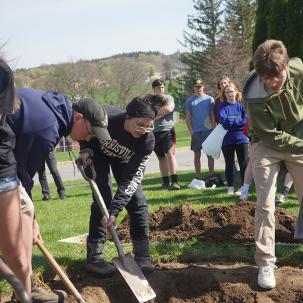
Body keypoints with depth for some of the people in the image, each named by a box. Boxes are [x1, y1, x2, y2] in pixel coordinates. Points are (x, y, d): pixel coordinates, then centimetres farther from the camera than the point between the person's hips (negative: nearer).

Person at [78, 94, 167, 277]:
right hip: (98, 154, -2)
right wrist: (85, 149, -29)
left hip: (123, 159, 2)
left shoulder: (148, 141, -34)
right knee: (103, 199, -16)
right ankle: (94, 257, -7)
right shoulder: (106, 117, -39)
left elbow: (132, 178, -32)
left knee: (138, 201, -7)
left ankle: (142, 257, 5)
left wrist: (115, 209, -38)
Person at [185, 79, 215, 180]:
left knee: (210, 154, 2)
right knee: (197, 155, 5)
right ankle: (198, 177, 10)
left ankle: (211, 175, 10)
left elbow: (213, 116, 5)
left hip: (208, 131, 0)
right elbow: (187, 117, 4)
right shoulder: (189, 101, 4)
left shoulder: (209, 99, 5)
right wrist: (191, 131, -5)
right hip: (195, 132, 0)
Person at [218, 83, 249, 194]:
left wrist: (232, 122, -13)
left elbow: (246, 120, -6)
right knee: (229, 164, 9)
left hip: (241, 138, 0)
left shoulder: (241, 105, 3)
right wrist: (239, 121, -10)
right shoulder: (222, 107, 1)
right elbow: (224, 121, -13)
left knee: (244, 163, 0)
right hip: (227, 140, 0)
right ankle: (230, 187, 18)